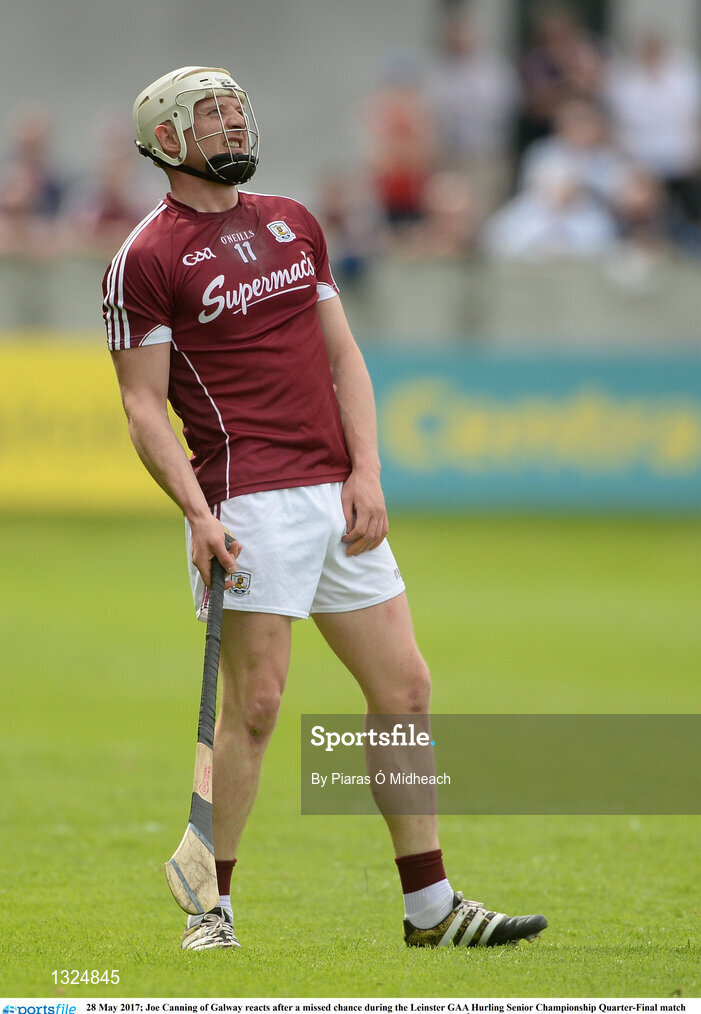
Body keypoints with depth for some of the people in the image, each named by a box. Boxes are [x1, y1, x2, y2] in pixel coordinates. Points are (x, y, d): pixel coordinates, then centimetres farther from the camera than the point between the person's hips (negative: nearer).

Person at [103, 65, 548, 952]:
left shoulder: (294, 224, 17)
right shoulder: (146, 260, -3)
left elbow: (342, 356, 16)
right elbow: (143, 406, -6)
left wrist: (366, 471, 3)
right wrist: (197, 512, -18)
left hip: (336, 498, 7)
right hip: (249, 502, -7)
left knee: (404, 688, 6)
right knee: (254, 704, -11)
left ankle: (430, 907, 13)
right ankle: (212, 908, 0)